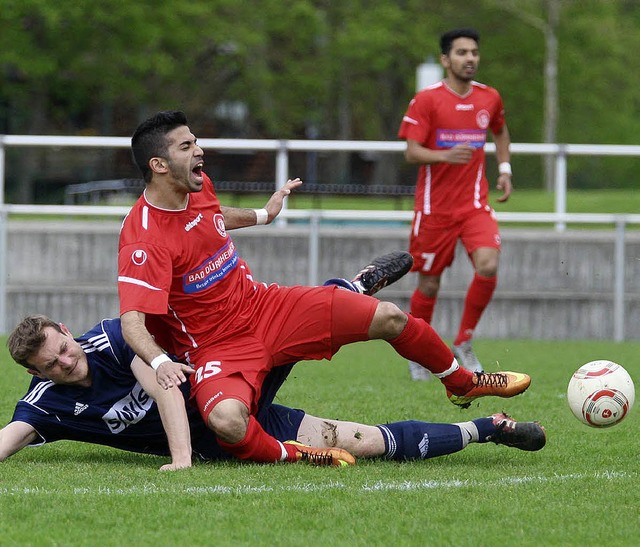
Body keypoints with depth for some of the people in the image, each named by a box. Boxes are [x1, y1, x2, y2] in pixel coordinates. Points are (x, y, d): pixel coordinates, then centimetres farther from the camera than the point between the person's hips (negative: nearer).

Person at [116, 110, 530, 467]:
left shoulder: (198, 187, -1)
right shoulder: (143, 239, -27)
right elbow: (132, 322, -34)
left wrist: (260, 216, 38)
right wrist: (160, 362, -53)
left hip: (264, 305, 7)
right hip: (217, 348, -7)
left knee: (390, 318, 3)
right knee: (227, 421, -42)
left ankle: (462, 383, 31)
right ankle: (287, 456, -10)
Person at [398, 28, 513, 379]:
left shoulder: (489, 98, 6)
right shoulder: (426, 100, -7)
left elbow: (500, 132, 27)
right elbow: (411, 152, -12)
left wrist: (504, 169, 12)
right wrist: (445, 155, -31)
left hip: (475, 204, 3)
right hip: (434, 205, -3)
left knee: (488, 266, -20)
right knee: (429, 284, 4)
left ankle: (463, 345, -1)